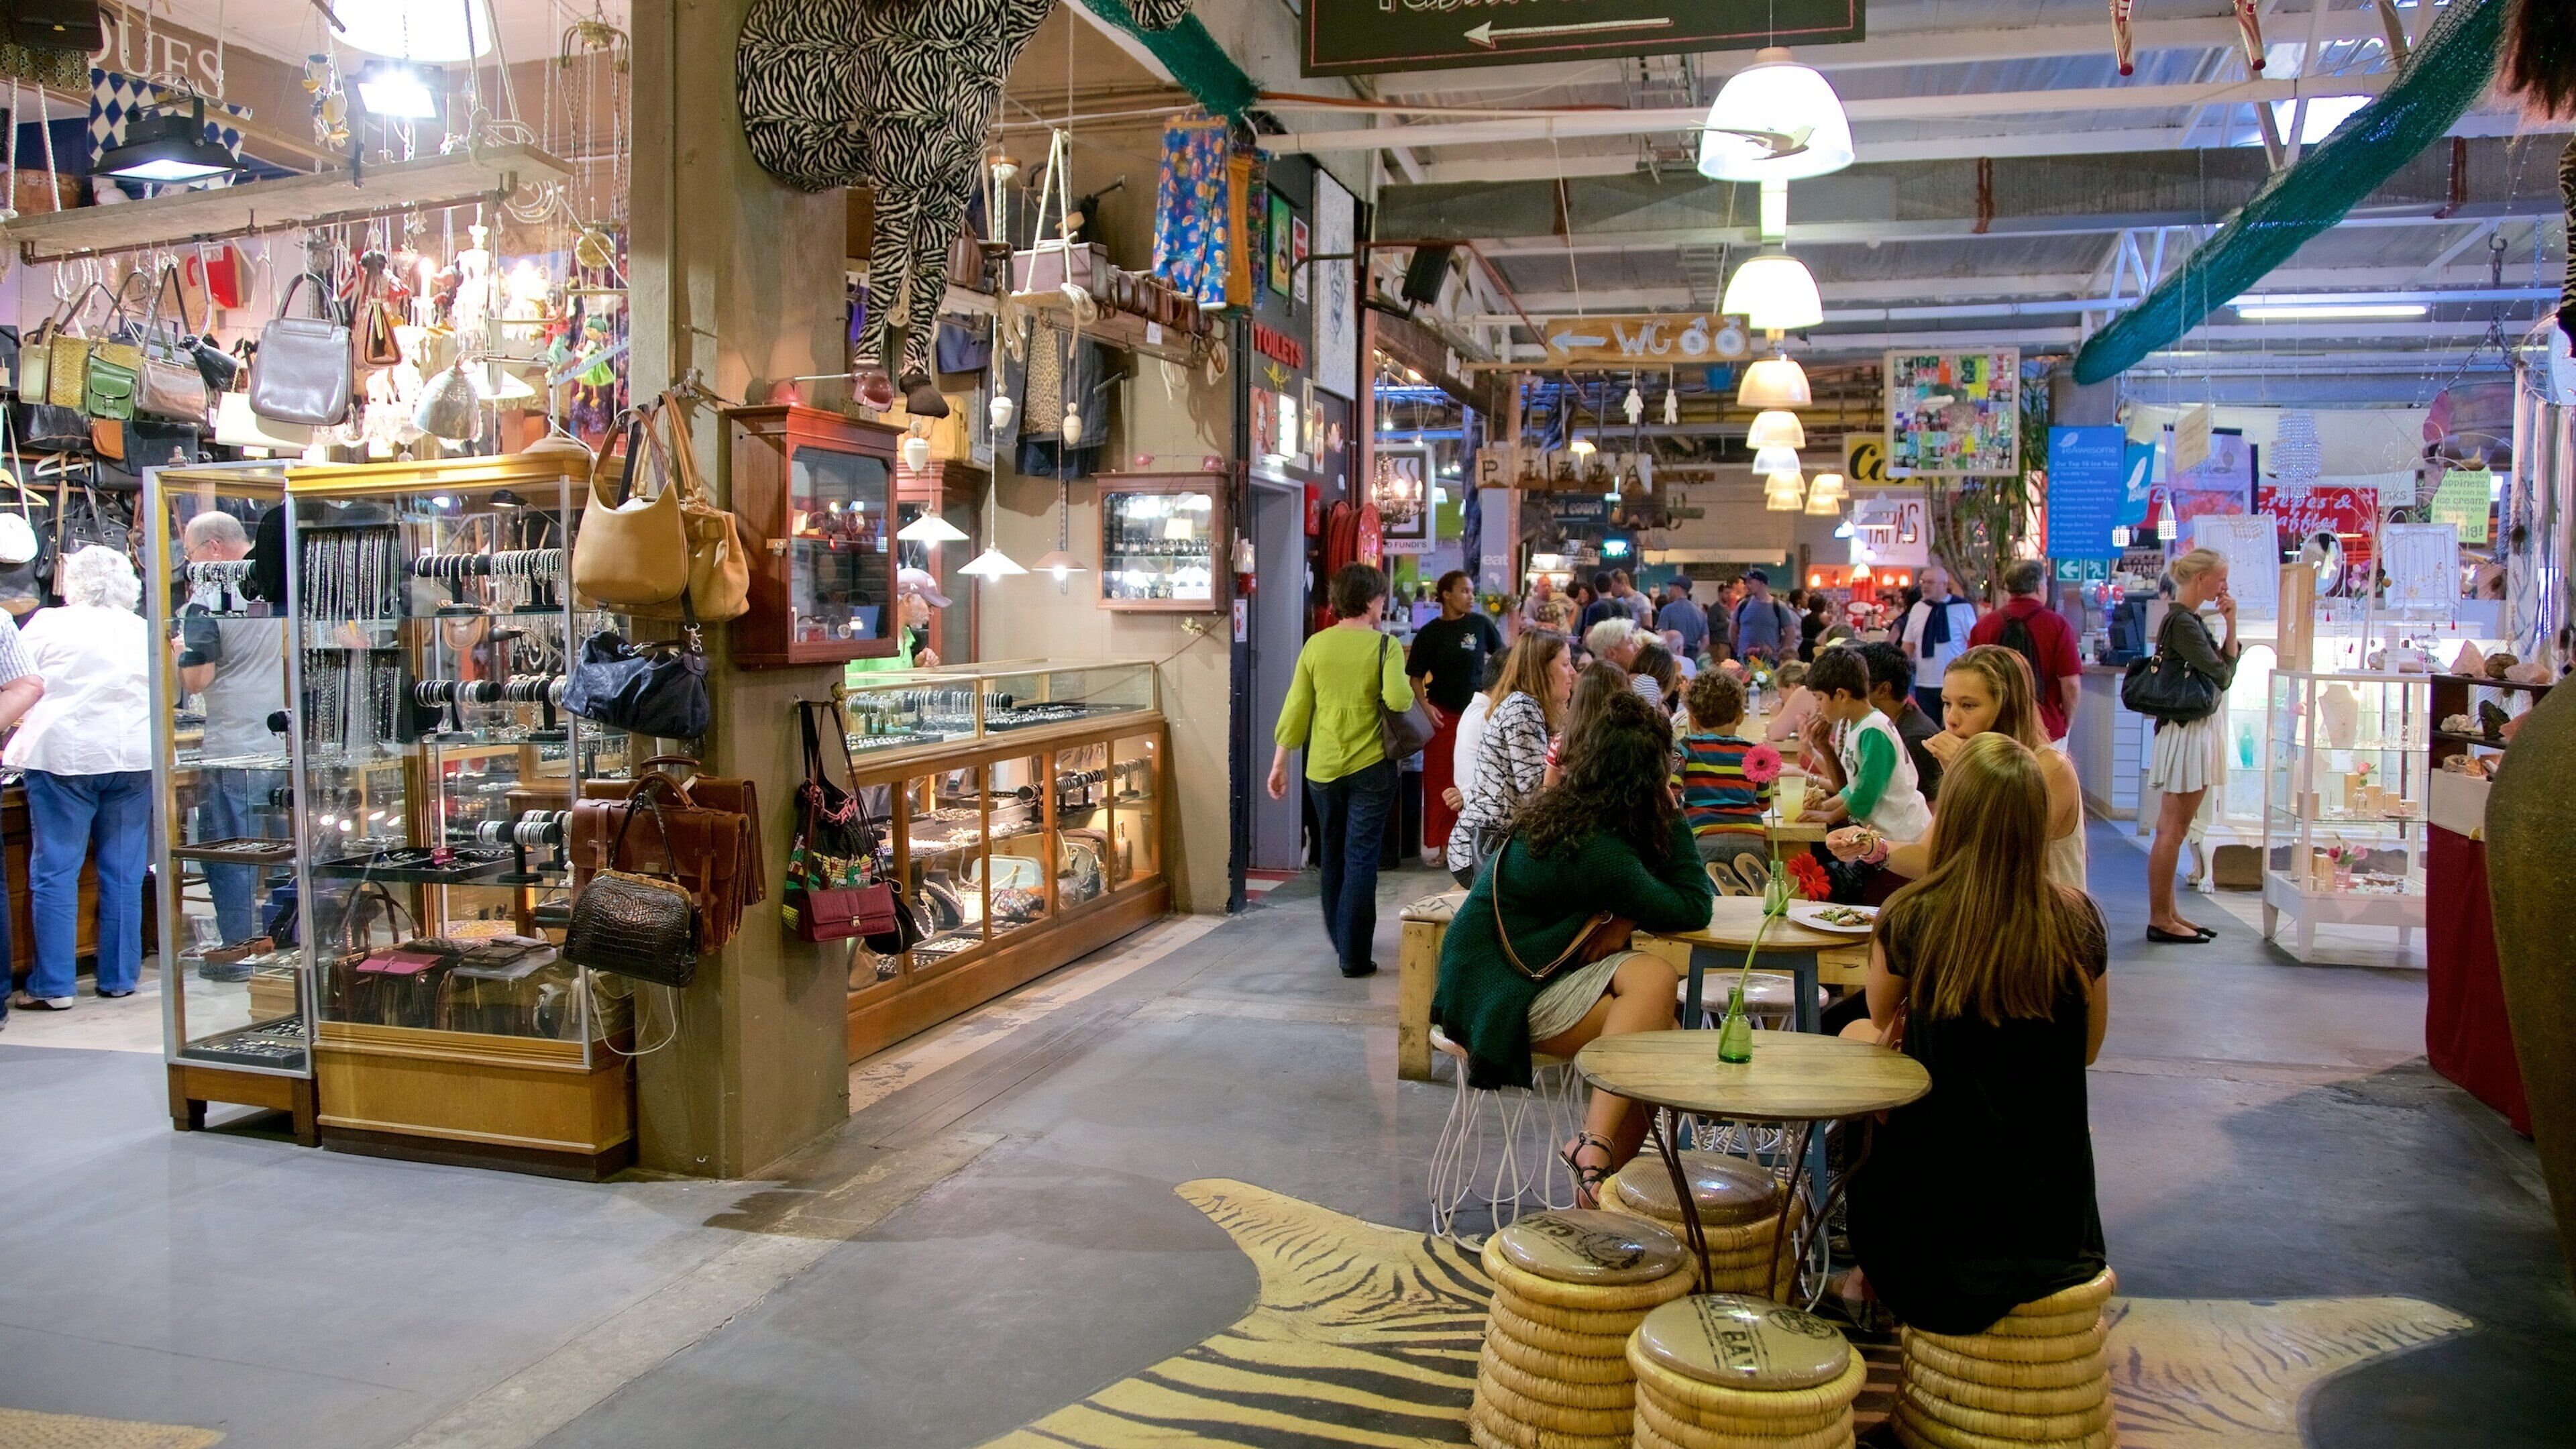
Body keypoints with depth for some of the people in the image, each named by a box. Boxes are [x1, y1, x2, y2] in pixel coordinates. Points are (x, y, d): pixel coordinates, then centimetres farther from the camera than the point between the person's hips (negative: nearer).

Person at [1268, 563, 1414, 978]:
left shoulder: (1316, 645, 0)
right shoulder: (1384, 646, -9)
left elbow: (1296, 708, 0)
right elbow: (1397, 699, -22)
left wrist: (1279, 762, 6)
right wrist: (1408, 690, 1)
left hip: (1322, 768, 4)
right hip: (1370, 768, -3)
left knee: (1333, 857, 19)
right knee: (1361, 860, 1)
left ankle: (1339, 939, 34)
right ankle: (1354, 955, 0)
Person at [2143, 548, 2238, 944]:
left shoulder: (2189, 621, 15)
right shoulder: (2182, 623, -16)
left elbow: (2225, 668, 13)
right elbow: (2222, 676, -16)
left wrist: (2230, 625, 3)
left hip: (2196, 730, 10)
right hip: (2186, 730, -10)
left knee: (2175, 830, 13)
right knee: (2171, 830, -5)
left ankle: (2168, 914, 20)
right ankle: (2159, 919, 0)